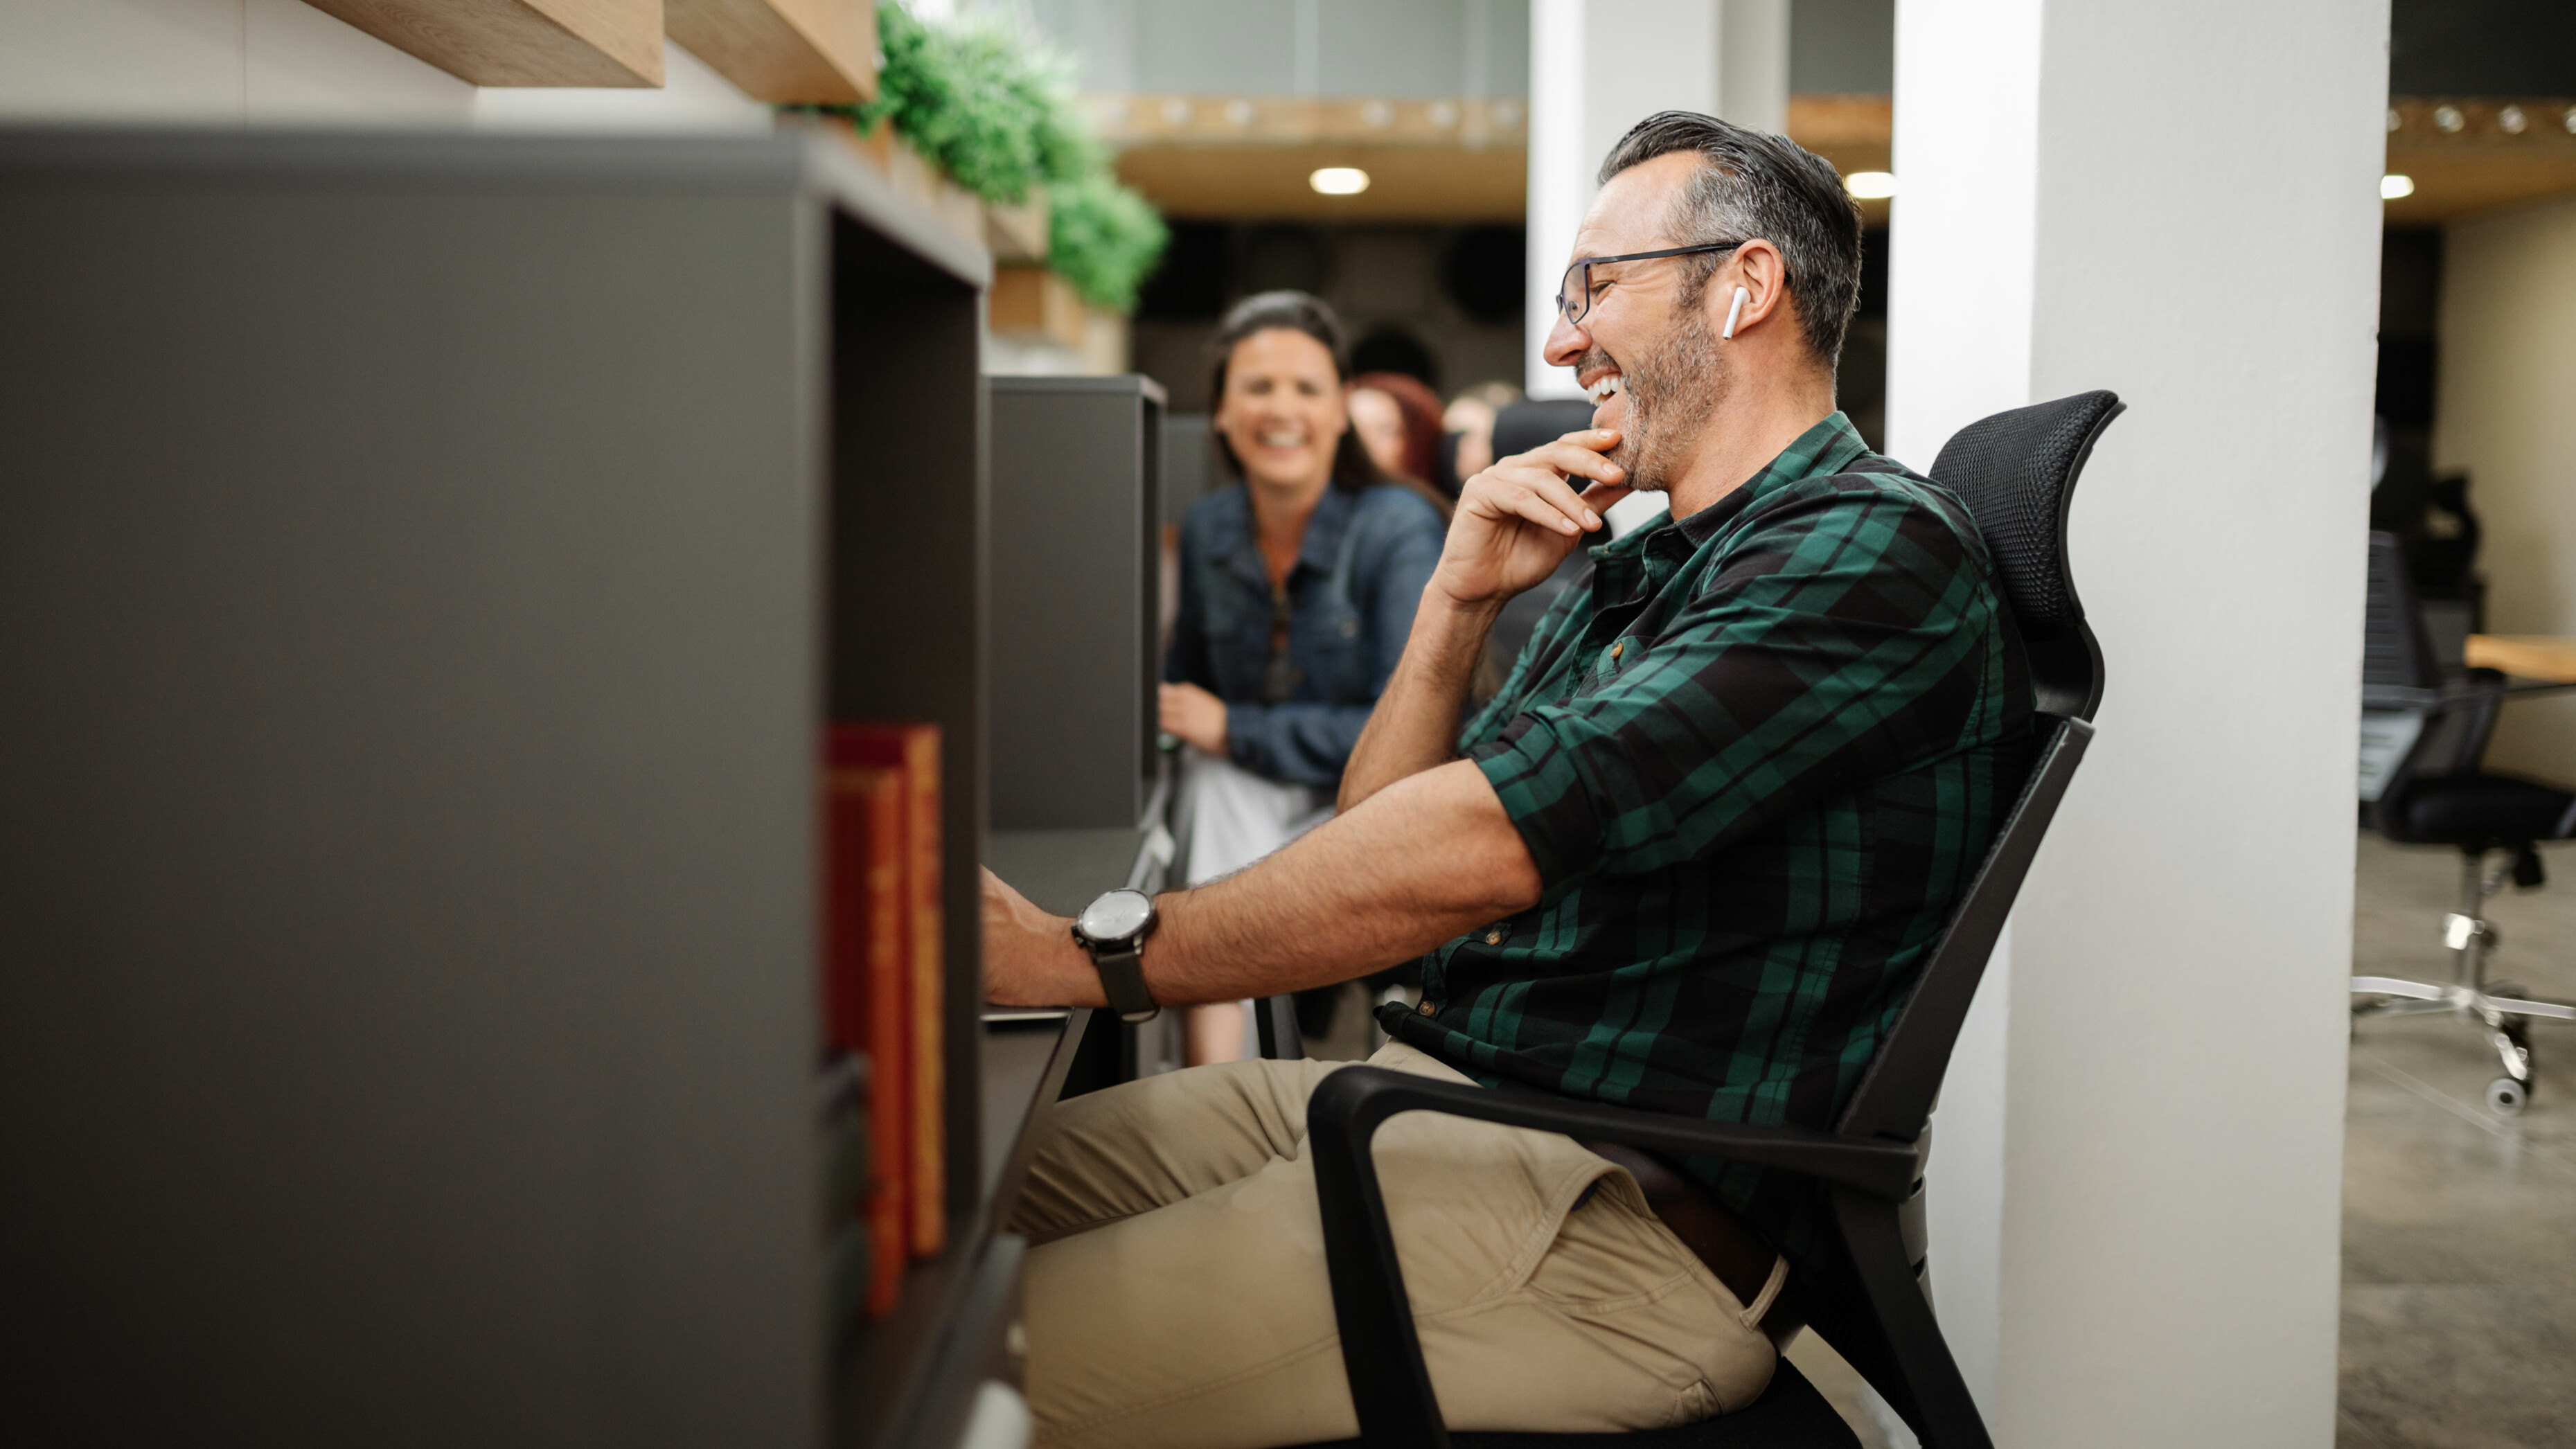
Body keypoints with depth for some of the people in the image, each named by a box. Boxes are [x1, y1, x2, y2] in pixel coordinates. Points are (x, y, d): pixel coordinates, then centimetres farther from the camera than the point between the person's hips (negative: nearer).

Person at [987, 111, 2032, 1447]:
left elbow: (1481, 847, -22)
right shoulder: (1624, 580, 19)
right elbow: (1376, 841, 17)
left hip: (1630, 1218, -9)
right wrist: (1457, 602, 3)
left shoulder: (1872, 551, -11)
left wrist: (1092, 952, -19)